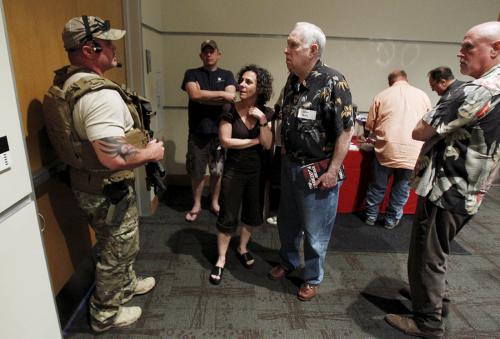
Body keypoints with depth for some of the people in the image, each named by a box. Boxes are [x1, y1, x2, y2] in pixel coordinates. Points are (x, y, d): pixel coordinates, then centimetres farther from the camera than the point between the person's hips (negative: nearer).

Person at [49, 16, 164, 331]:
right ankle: (105, 314, 36)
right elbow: (113, 157, -36)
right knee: (116, 252, 13)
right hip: (108, 191, -9)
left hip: (90, 182, 9)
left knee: (119, 245, 28)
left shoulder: (68, 82, 4)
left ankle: (127, 284, 52)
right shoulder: (100, 95, -29)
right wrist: (151, 153, -18)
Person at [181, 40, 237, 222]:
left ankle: (214, 203, 30)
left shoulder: (227, 75, 7)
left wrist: (203, 96, -12)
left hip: (220, 131, 1)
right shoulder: (192, 74, 4)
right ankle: (196, 205, 27)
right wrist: (220, 94, -13)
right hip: (198, 132, 0)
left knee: (217, 171, 11)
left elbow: (230, 98, -11)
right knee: (196, 172, 8)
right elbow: (194, 95, -15)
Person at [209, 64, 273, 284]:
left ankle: (242, 249, 38)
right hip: (234, 171, -3)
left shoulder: (266, 113, -2)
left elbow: (268, 145, -8)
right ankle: (221, 260, 21)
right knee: (227, 217, 4)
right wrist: (255, 141, -12)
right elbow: (225, 141, -16)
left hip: (257, 172, 3)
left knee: (252, 214, 15)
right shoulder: (230, 111, -9)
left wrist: (262, 121, -21)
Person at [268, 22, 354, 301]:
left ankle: (313, 279, 34)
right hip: (290, 165, 7)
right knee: (287, 221, 21)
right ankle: (288, 262, 47)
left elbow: (346, 130, -18)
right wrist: (286, 157, 13)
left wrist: (333, 171, -18)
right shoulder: (292, 80, 4)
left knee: (315, 230, 10)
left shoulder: (333, 82, -18)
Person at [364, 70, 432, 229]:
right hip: (413, 153, 1)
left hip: (386, 150, -1)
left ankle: (371, 216, 29)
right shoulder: (422, 95, 8)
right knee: (402, 188, 15)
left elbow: (369, 125, 6)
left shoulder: (381, 95, 3)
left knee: (377, 186, 16)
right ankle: (392, 219, 26)